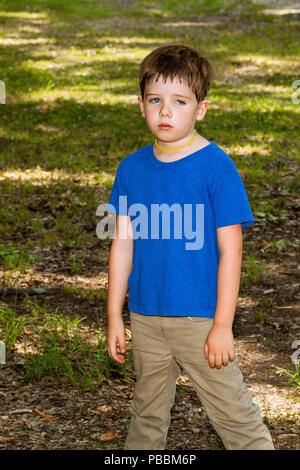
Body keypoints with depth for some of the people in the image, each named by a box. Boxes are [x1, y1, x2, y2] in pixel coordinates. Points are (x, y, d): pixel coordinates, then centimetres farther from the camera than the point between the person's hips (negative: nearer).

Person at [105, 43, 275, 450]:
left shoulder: (217, 167, -10)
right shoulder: (132, 169, 3)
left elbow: (230, 251, -10)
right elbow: (122, 245, 8)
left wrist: (222, 325, -12)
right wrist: (114, 317, 8)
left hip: (200, 318, -4)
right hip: (146, 317, 4)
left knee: (233, 412, 0)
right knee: (148, 412, 18)